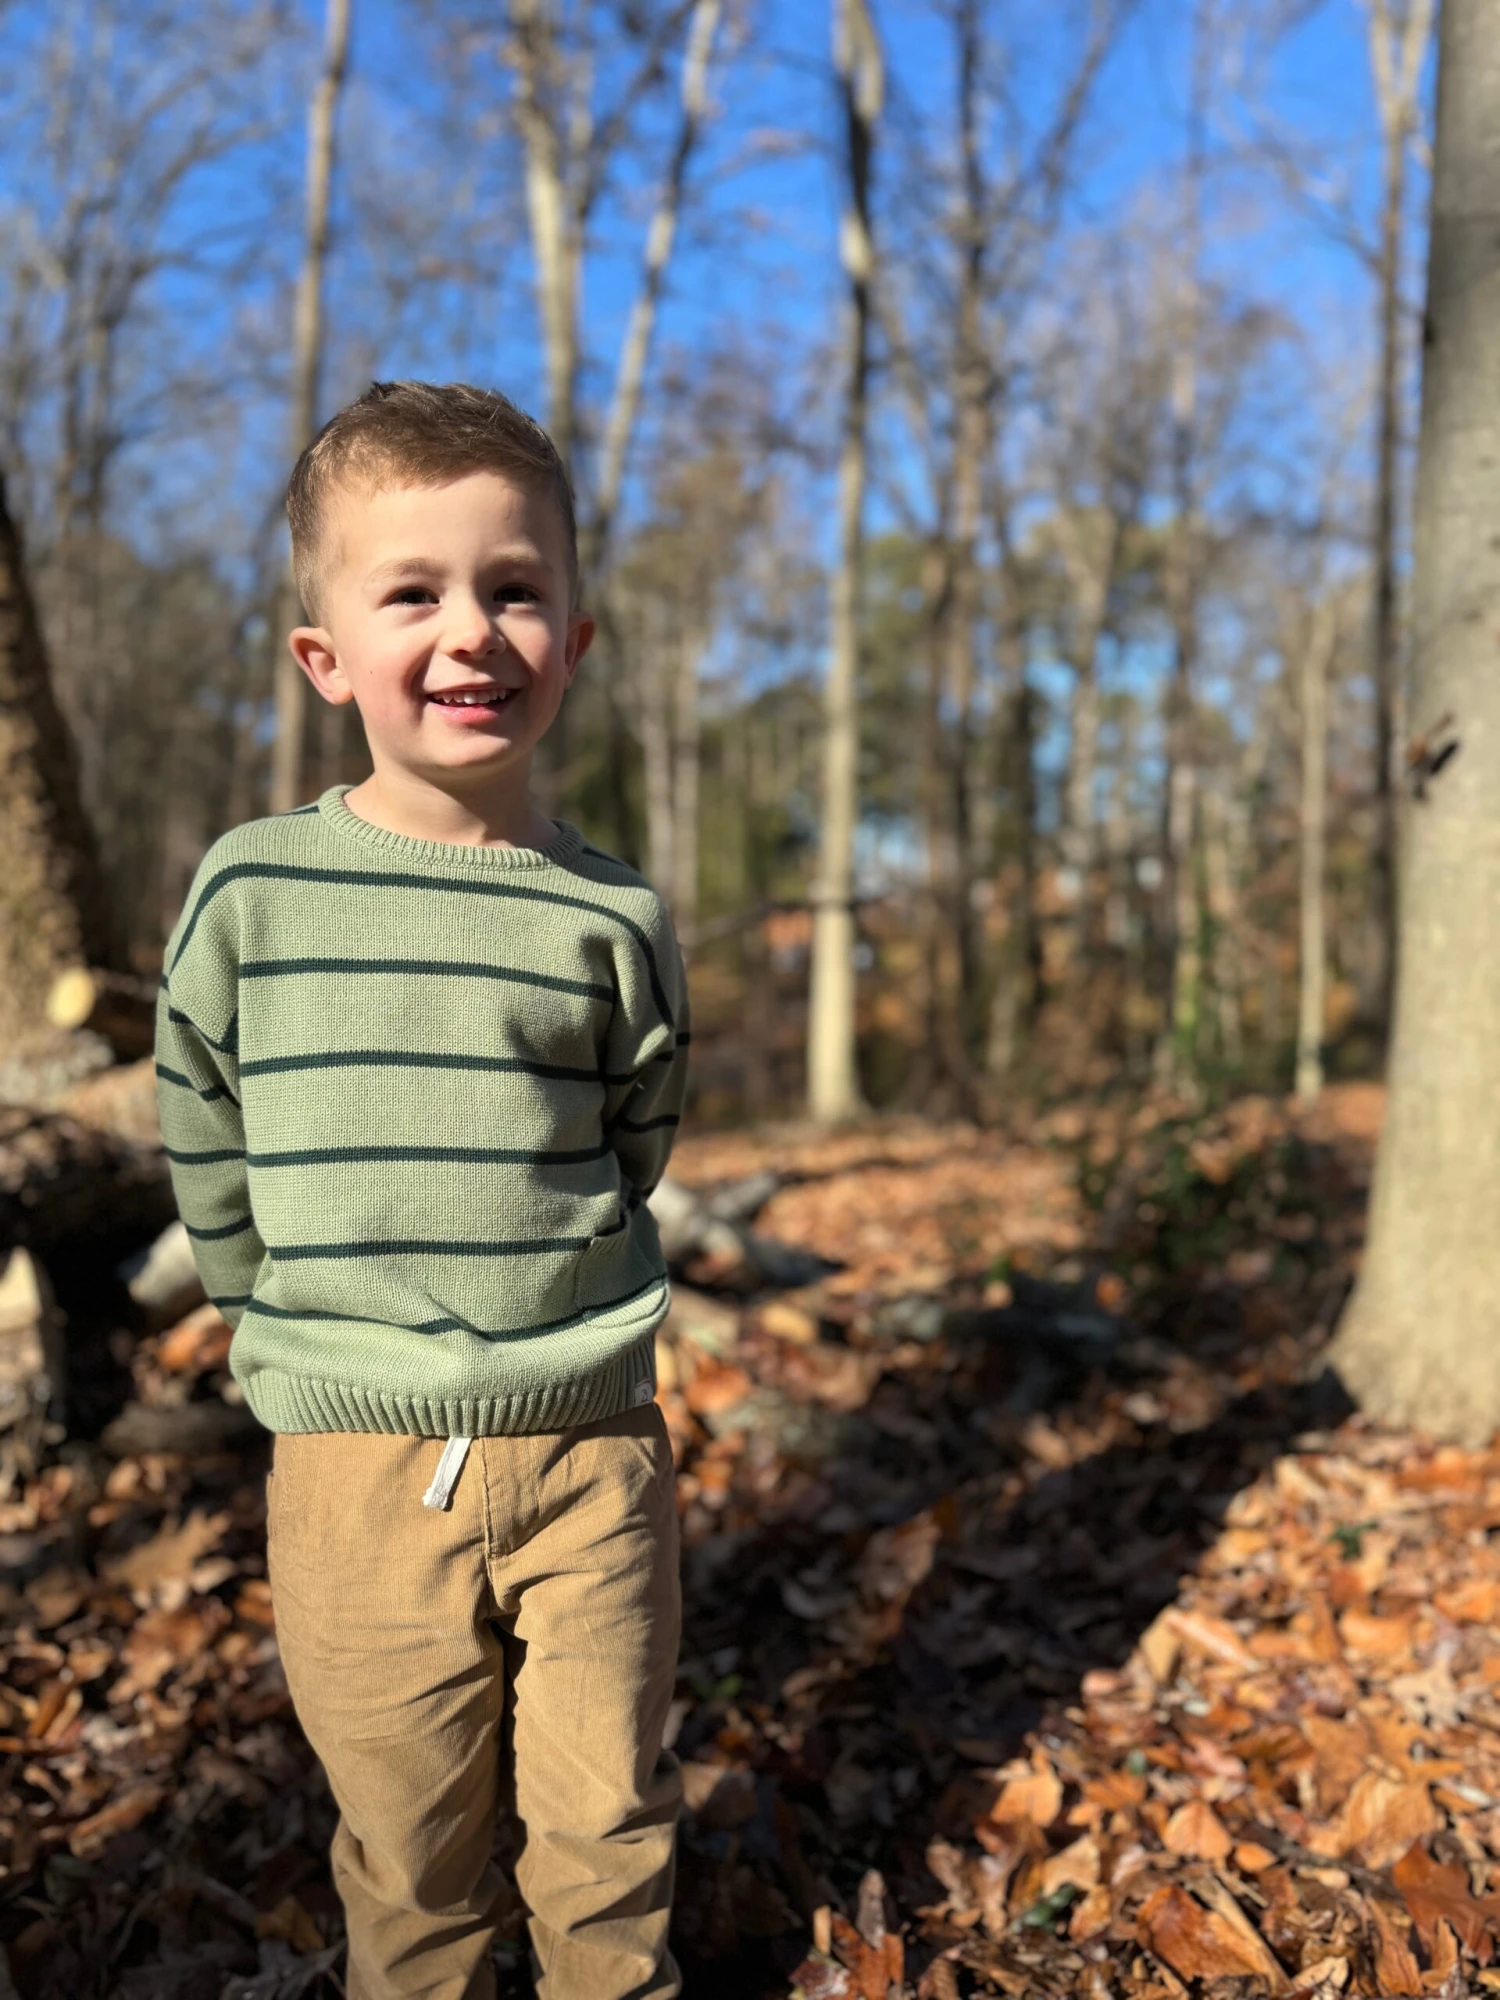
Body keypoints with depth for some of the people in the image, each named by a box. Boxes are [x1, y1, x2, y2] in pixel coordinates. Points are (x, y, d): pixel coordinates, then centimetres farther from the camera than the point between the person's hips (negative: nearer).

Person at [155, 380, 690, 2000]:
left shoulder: (610, 919, -4)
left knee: (605, 1826, 15)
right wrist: (303, 1336, 10)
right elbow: (205, 1152, 7)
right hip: (355, 1460, 0)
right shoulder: (251, 890, -5)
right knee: (409, 1856, 15)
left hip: (588, 1444, 1)